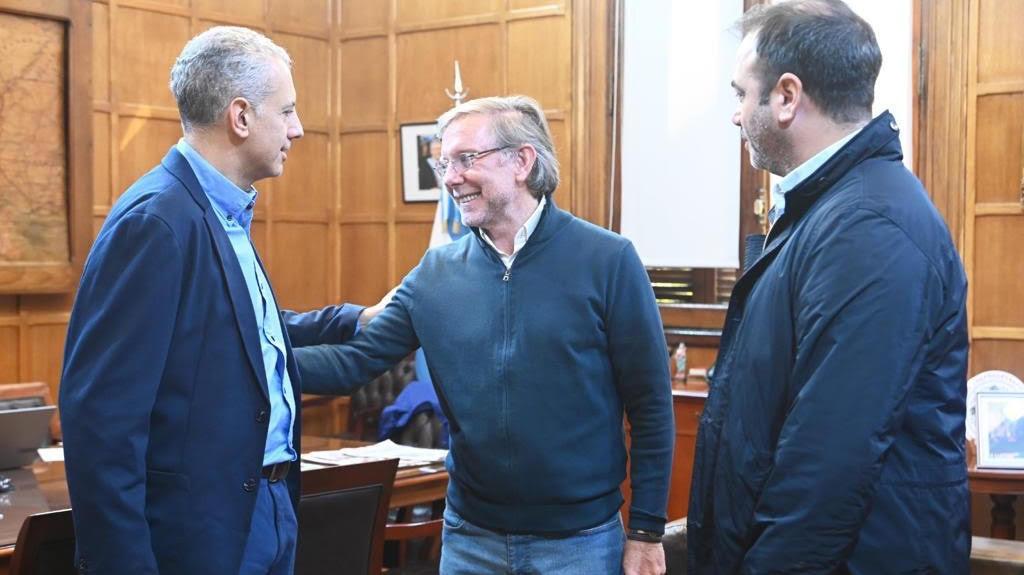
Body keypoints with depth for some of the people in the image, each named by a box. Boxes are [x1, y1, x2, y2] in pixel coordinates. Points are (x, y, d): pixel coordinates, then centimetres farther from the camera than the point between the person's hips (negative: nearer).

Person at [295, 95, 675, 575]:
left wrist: (646, 531, -7)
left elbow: (649, 405, -7)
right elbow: (358, 356, 1)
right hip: (469, 536, 4)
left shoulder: (606, 260, -9)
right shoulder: (436, 273, 2)